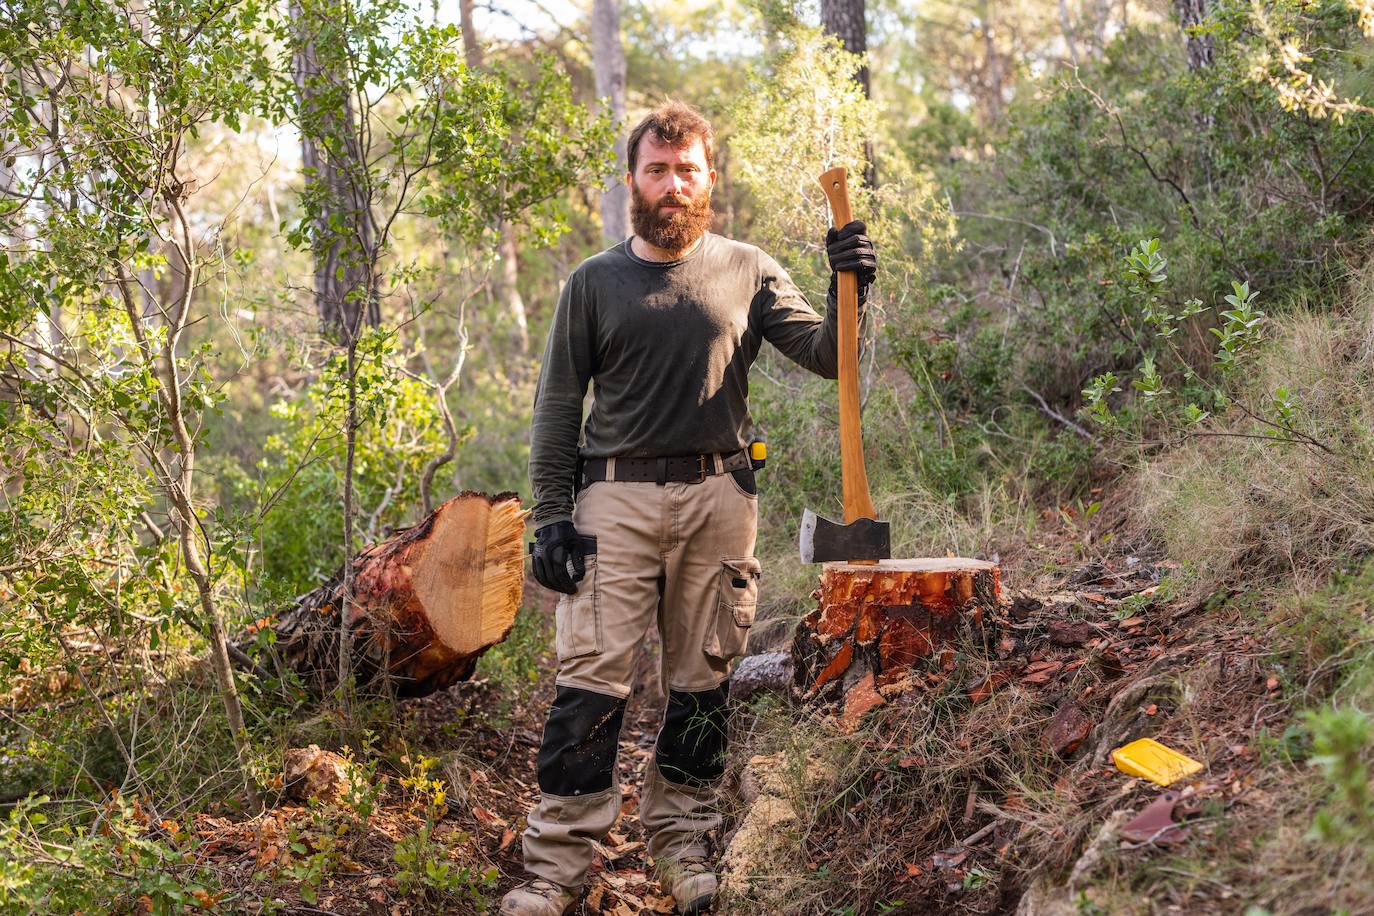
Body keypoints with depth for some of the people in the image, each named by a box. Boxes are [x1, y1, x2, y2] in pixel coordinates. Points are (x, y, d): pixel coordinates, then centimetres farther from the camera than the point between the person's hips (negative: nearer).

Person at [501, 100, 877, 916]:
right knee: (591, 681, -7)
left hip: (720, 499, 1)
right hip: (617, 497, -1)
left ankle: (681, 839, 21)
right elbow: (558, 406, 6)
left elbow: (826, 357, 1)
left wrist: (851, 291, -17)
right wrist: (550, 516, -2)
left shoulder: (748, 273, 7)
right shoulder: (594, 283, 7)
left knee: (703, 684, 8)